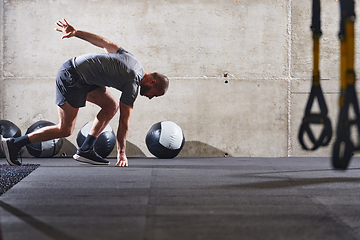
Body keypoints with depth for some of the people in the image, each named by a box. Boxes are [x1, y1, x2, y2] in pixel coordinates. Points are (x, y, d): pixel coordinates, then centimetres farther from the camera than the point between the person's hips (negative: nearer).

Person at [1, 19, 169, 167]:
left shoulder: (131, 59, 11)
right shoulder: (133, 84, -12)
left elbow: (104, 43, 11)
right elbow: (124, 122, -10)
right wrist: (121, 154, -5)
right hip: (71, 79, -10)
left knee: (112, 106, 6)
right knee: (65, 130, -4)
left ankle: (85, 150, 9)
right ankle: (14, 144, -1)